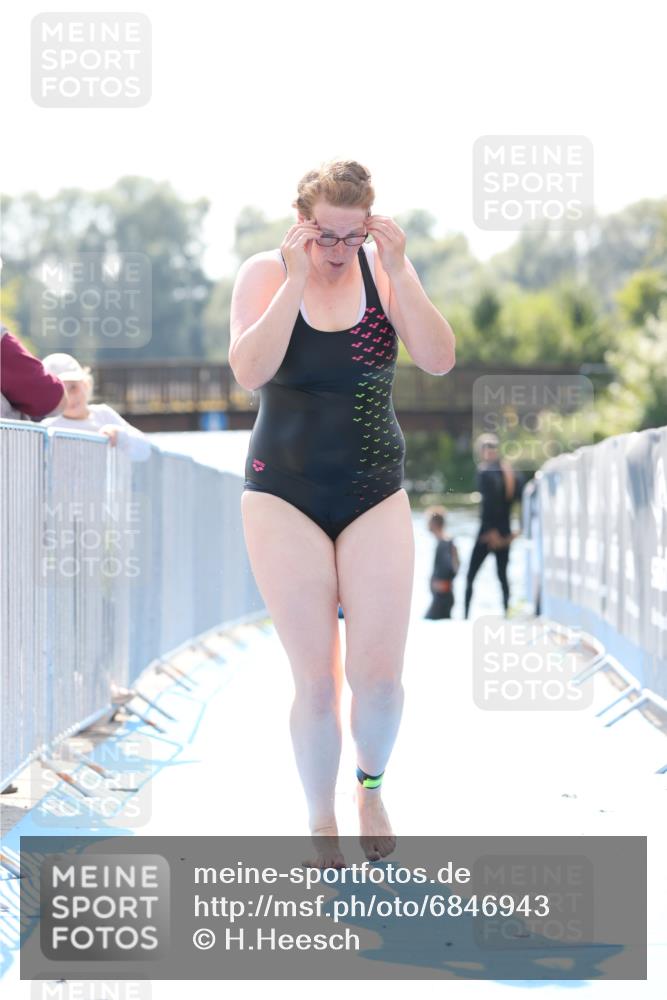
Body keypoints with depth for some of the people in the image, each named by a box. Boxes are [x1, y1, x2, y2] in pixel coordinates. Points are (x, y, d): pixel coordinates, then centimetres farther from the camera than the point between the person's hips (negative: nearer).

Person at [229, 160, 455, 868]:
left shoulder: (385, 270, -1)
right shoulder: (265, 274, -5)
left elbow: (438, 361, -12)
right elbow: (249, 372, -20)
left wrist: (398, 271, -20)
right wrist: (296, 279, -24)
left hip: (375, 496, 1)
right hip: (285, 497, -1)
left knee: (378, 675, -4)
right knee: (315, 680, -2)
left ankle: (371, 783, 27)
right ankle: (321, 824, 17)